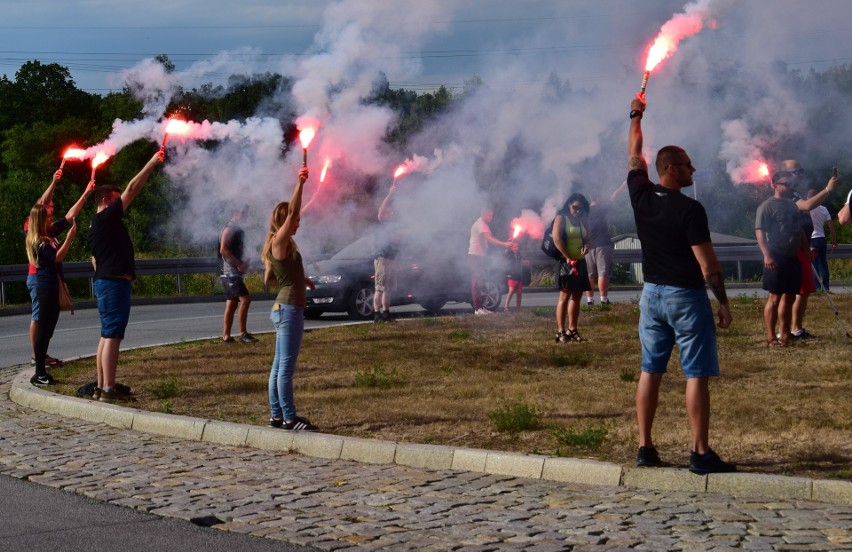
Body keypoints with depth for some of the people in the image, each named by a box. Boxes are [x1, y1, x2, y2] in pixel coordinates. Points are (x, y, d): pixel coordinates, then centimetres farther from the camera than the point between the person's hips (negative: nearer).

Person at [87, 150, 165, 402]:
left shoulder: (95, 227, 18)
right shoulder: (107, 218, -10)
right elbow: (132, 189, -14)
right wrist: (151, 164, -11)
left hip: (104, 282, 11)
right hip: (115, 283, -11)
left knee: (106, 335, 12)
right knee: (112, 336, -11)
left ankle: (102, 387, 13)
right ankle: (109, 389, -14)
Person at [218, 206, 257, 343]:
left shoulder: (238, 230, 20)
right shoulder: (229, 229, -11)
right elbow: (223, 250, -22)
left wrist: (243, 263, 9)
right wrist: (239, 264, -22)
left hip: (234, 273, 10)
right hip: (230, 272, -10)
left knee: (231, 305, 8)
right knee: (245, 299, -16)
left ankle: (226, 336, 9)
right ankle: (243, 334, -15)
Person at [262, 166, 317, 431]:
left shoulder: (278, 246, 15)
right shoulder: (280, 242, -11)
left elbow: (268, 279, 22)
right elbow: (291, 211, -23)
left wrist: (299, 279, 20)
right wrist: (300, 184, -23)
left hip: (283, 308, 10)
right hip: (289, 308, -10)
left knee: (280, 365, 12)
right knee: (286, 366, -7)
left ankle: (277, 415, 16)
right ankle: (289, 417, -6)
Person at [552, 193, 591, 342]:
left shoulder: (582, 221, 16)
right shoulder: (561, 218, -5)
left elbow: (587, 238, 19)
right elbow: (556, 239, -16)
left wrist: (586, 245, -7)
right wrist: (568, 258, -20)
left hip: (580, 262, 8)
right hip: (566, 262, -8)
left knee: (577, 296, 7)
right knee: (565, 295, -11)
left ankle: (572, 330, 12)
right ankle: (560, 332, -12)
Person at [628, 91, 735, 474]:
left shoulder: (642, 198, 0)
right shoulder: (690, 210, -16)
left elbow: (634, 156, 18)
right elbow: (707, 265, -16)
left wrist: (636, 115, 29)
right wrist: (723, 302, -7)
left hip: (652, 295, 6)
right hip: (686, 298, -6)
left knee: (650, 371, 11)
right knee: (697, 375, -3)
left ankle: (645, 448, 13)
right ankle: (701, 454, -4)